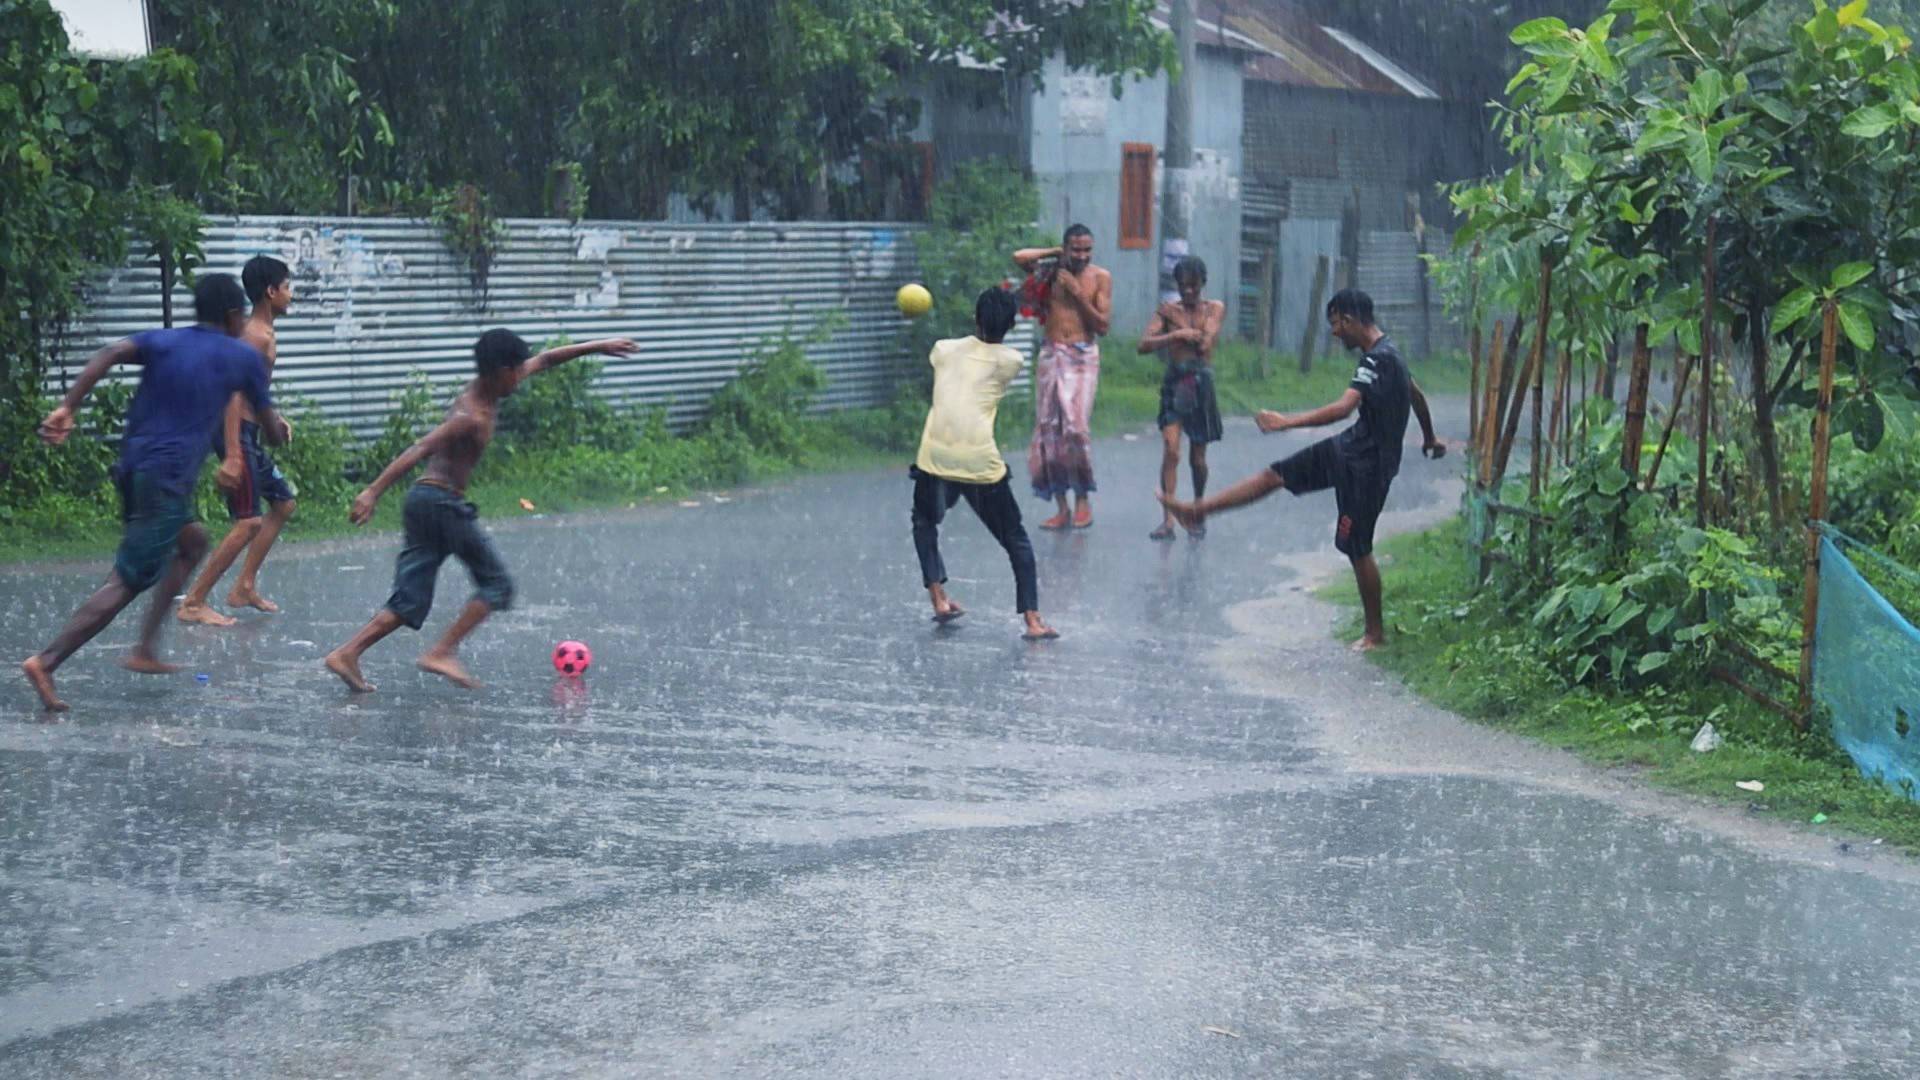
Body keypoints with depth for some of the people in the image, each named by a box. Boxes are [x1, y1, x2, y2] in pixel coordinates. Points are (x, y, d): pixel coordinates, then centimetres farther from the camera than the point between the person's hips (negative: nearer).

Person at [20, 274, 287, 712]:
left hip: (132, 468, 7)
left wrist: (67, 408, -13)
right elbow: (272, 432, 12)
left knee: (192, 541, 28)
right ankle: (46, 662, -19)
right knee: (127, 582, -8)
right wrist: (278, 426, 36)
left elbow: (110, 353, -7)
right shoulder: (243, 357, 6)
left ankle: (146, 648, 21)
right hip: (168, 477, -7)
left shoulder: (160, 341, 14)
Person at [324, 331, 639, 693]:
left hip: (423, 501, 9)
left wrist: (598, 346, 28)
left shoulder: (485, 391, 11)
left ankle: (347, 653, -6)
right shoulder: (472, 417, -17)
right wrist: (373, 492, -33)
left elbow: (544, 361, 23)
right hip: (444, 501, -9)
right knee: (496, 585, 2)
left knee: (411, 600, 6)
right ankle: (442, 652, -6)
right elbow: (418, 451, -26)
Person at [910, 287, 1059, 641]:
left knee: (924, 521, 30)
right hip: (982, 463, -2)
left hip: (935, 456, 2)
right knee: (1016, 541, 12)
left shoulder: (943, 349, 12)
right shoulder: (1010, 361, 6)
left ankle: (939, 600, 18)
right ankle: (1033, 621, 0)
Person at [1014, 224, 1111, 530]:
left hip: (1082, 357, -2)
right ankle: (1061, 508, 6)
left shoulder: (1100, 278, 3)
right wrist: (1055, 253, -1)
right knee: (1048, 429, 0)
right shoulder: (1051, 272, 6)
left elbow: (1103, 325, -3)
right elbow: (1019, 257, -11)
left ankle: (1083, 498, 1)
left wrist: (1078, 293, -10)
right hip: (1051, 355, 2)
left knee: (1076, 426, -15)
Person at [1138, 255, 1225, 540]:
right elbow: (1144, 345, -7)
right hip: (1174, 383, 0)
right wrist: (1177, 334, -18)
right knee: (1170, 450, -13)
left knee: (1198, 456, 7)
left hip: (1200, 384, 0)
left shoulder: (1215, 309, 4)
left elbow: (1204, 343, -11)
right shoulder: (1167, 310, 5)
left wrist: (1179, 321, -8)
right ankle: (1168, 519, -14)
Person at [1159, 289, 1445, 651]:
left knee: (1358, 548, 0)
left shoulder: (1378, 360, -24)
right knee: (1276, 474, 10)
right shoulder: (1385, 353, 8)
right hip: (1349, 449, 10)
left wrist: (1287, 422, -37)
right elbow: (1417, 395, 24)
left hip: (1367, 464, -10)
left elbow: (1343, 408, -37)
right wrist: (1430, 438, 41)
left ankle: (1375, 634, 12)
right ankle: (1198, 510, 16)